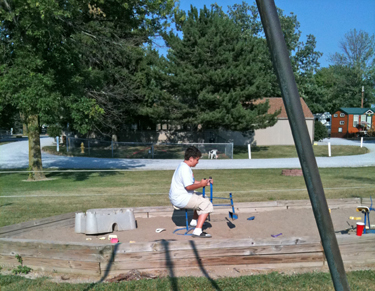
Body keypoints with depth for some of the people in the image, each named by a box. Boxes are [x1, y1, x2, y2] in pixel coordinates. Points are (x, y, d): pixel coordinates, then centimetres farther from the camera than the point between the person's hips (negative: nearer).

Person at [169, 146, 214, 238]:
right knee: (207, 205, -14)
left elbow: (191, 182, 21)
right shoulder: (185, 169, -20)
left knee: (201, 200, 29)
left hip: (176, 197, 11)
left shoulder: (183, 166, 15)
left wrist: (204, 182, 12)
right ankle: (198, 231, -20)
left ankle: (194, 221, 38)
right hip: (181, 199, -11)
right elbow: (188, 186, -27)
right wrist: (201, 184, -14)